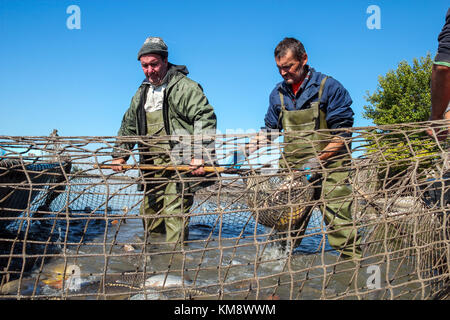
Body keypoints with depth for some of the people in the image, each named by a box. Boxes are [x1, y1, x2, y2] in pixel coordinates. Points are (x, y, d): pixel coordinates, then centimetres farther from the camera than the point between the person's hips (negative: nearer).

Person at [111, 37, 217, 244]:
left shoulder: (184, 87, -6)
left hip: (179, 165, -8)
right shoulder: (142, 93, 18)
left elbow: (205, 117, -16)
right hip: (150, 165, 8)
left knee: (174, 214, -11)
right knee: (149, 214, 15)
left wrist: (199, 155, -24)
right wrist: (119, 155, 16)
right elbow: (128, 126, 25)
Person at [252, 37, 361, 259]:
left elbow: (342, 133, -6)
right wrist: (251, 149, 4)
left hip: (327, 169, -4)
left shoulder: (328, 87, -4)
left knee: (339, 225, -8)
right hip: (291, 170, 4)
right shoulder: (278, 93, 12)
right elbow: (270, 129, 21)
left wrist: (317, 160, -17)